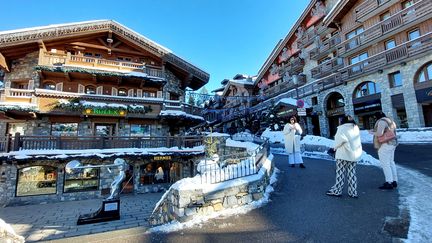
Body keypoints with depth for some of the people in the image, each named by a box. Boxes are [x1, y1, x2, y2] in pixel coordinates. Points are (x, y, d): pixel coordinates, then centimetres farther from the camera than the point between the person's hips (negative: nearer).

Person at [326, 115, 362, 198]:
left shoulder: (342, 128, -8)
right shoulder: (356, 128, 10)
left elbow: (340, 139, -20)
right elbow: (358, 142, 6)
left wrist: (335, 147, -7)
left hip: (343, 154, -6)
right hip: (354, 154, 6)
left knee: (340, 173, 3)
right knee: (352, 173, 12)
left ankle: (337, 190, 10)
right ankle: (353, 192, 17)